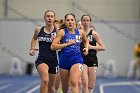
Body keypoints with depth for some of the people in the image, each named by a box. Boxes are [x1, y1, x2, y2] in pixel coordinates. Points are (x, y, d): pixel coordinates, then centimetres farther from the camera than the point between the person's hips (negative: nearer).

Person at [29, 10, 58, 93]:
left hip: (53, 60, 1)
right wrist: (32, 49, 12)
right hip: (42, 59, -1)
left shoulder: (57, 31, -5)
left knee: (51, 86, 14)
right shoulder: (38, 30, 3)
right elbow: (34, 39, 25)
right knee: (45, 80, -27)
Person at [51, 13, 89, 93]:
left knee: (74, 83, -20)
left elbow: (86, 40, 29)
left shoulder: (80, 32, 5)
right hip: (64, 60, 0)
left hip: (77, 59, 0)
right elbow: (53, 46, -13)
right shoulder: (62, 32, -4)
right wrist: (67, 44, -18)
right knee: (65, 85, 15)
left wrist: (86, 48, 10)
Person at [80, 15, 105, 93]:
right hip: (82, 60, 0)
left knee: (91, 86, 3)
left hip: (92, 60, 0)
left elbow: (103, 47, -1)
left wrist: (91, 47, -11)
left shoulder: (93, 33, 1)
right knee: (85, 83, -16)